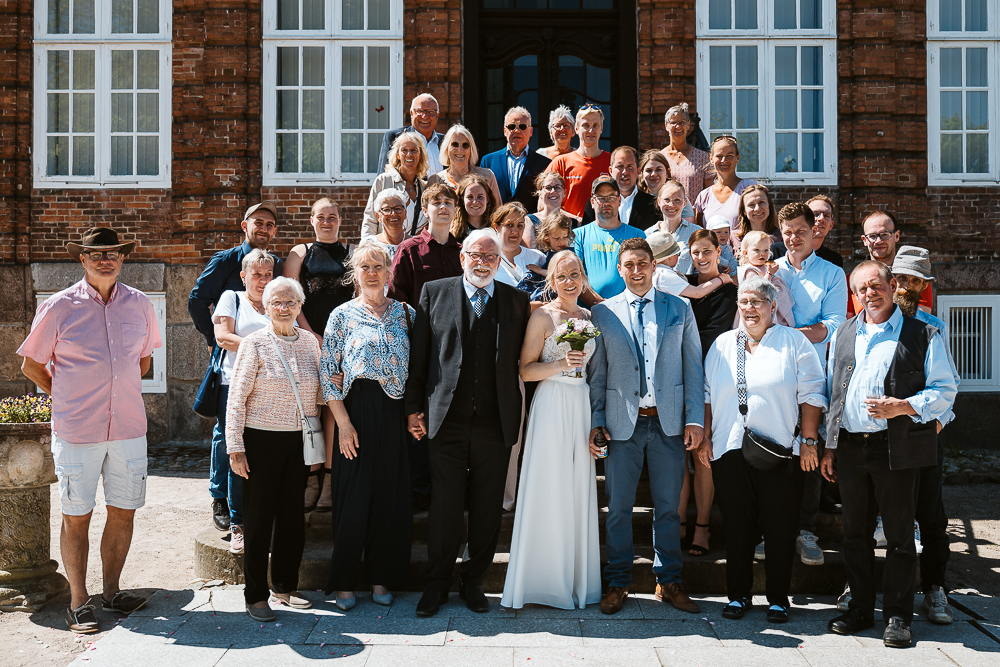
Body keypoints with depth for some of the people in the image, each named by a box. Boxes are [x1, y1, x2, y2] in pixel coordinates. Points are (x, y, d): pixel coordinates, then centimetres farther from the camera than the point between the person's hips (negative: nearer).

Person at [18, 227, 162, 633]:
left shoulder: (139, 305, 5)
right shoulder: (59, 307, -5)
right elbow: (31, 365, 5)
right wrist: (69, 399, 9)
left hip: (129, 428, 3)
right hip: (76, 431, -3)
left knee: (124, 511, 9)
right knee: (76, 516, 5)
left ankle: (112, 591, 26)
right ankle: (79, 602, 18)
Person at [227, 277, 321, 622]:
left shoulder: (309, 341, 8)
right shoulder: (254, 344, -6)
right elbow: (237, 398, -7)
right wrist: (235, 447, -11)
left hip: (298, 440, 5)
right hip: (262, 440, -4)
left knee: (293, 514, 10)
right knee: (259, 517, 2)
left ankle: (286, 586, 25)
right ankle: (256, 594, 13)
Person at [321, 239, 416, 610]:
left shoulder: (405, 313, 9)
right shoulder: (343, 315, 2)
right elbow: (327, 373, -2)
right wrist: (343, 423, -9)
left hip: (395, 413, 3)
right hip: (357, 411, -2)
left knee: (391, 495, 6)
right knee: (354, 495, 0)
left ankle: (382, 577, 19)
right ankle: (343, 582, 13)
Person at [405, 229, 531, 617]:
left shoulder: (517, 301, 8)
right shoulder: (434, 293, 5)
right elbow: (418, 356, 6)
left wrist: (525, 417, 5)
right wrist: (413, 407, 2)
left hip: (497, 424, 1)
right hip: (447, 421, -1)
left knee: (488, 508, 9)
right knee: (444, 505, 4)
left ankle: (474, 581, 26)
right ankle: (437, 584, 20)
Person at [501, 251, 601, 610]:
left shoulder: (589, 317, 14)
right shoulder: (542, 316, -3)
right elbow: (525, 370, -6)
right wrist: (560, 364, -18)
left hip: (582, 405, 5)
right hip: (551, 406, -5)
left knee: (579, 489, 7)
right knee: (548, 489, -4)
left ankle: (577, 578, 17)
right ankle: (544, 580, 7)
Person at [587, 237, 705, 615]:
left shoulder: (680, 310, 8)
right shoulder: (602, 313, 6)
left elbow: (693, 367, 6)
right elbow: (596, 372, 6)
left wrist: (695, 419, -1)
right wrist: (595, 421, -1)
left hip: (669, 422, 1)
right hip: (622, 422, -1)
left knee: (668, 506, 8)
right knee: (618, 507, 4)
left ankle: (669, 582, 22)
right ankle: (618, 583, 17)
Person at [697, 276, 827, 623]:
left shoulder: (794, 342, 4)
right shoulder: (722, 344, 13)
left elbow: (811, 394, 0)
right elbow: (708, 394, 14)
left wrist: (809, 441, -6)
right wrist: (705, 438, 7)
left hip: (780, 451, -2)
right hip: (730, 450, 3)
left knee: (780, 527, 2)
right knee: (737, 525, 8)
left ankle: (778, 598, 15)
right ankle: (738, 595, 19)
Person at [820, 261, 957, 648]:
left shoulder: (924, 336, 1)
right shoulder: (843, 335, 14)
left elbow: (945, 391, -1)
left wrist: (904, 406, -18)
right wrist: (829, 446, 13)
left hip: (898, 449, -4)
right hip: (850, 447, 4)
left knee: (899, 535, 3)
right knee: (855, 533, 11)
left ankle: (897, 616, 14)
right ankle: (860, 608, 23)